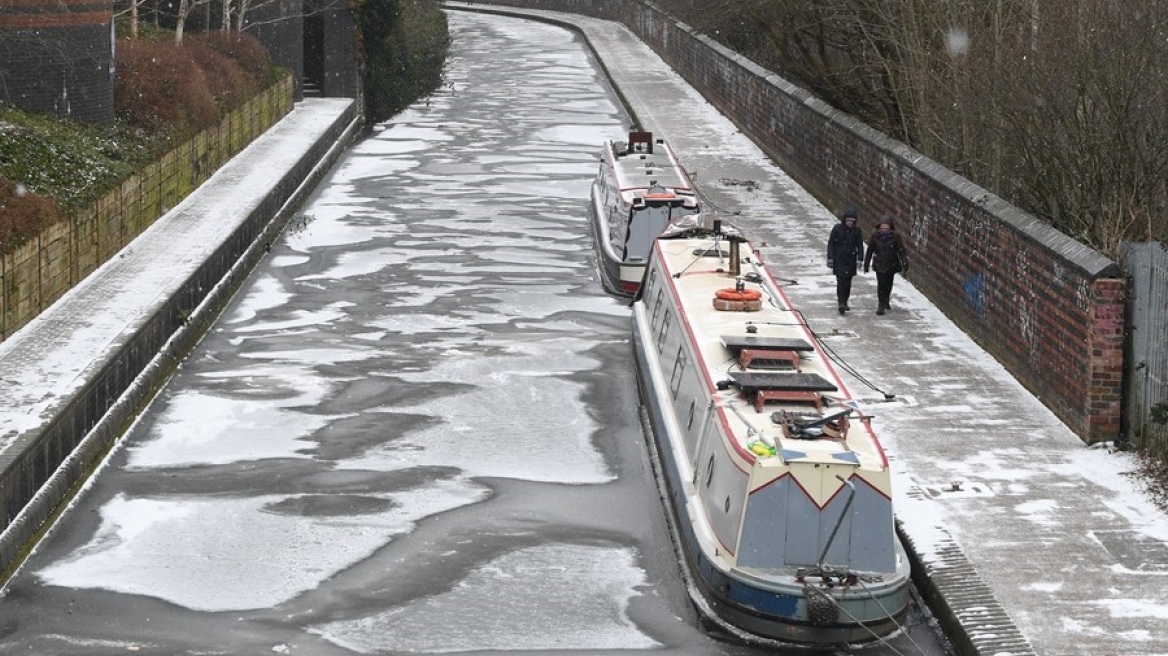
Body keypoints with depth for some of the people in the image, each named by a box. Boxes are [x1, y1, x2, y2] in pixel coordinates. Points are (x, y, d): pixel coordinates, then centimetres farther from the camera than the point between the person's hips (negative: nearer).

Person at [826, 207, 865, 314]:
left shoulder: (857, 230, 1)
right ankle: (841, 303, -17)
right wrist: (830, 258, -4)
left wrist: (859, 259, -4)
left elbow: (860, 246, 5)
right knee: (841, 280, -13)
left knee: (848, 282, 7)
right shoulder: (837, 228, -5)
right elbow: (831, 244, -1)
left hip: (851, 260, 3)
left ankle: (844, 302, 20)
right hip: (839, 259, -3)